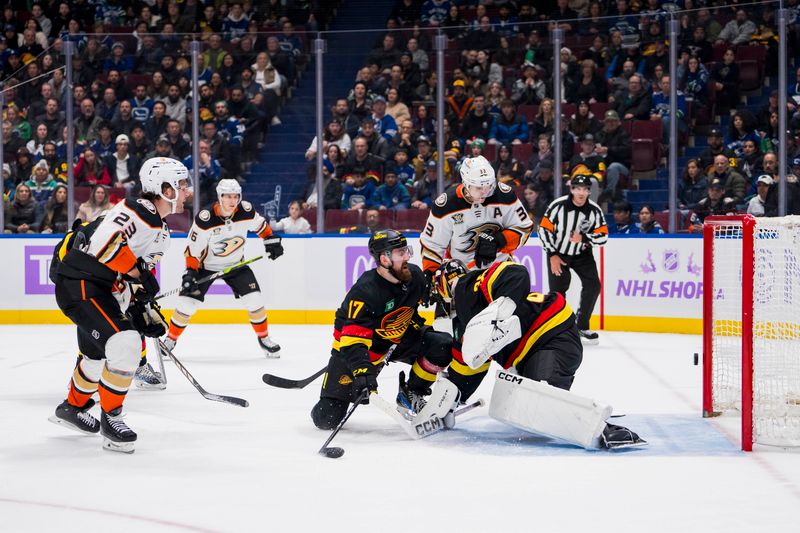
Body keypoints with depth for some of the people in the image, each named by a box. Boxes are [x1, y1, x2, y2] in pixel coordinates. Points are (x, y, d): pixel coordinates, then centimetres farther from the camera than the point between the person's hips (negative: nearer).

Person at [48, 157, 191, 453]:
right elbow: (101, 244, -30)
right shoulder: (138, 210, -19)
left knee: (98, 355, 26)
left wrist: (145, 310, 13)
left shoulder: (161, 231, 14)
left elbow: (136, 277, 22)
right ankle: (110, 418, -6)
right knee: (125, 345, -21)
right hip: (78, 282, -11)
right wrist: (138, 271, -21)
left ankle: (72, 407, 50)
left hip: (101, 289, 11)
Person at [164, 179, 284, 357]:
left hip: (236, 264, 3)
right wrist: (190, 273, -24)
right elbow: (193, 249, -19)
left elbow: (260, 224, 5)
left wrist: (271, 241, 1)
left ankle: (263, 338, 11)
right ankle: (170, 339, 12)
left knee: (255, 300, -10)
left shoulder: (246, 211, -18)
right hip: (206, 266, -2)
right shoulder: (205, 219, -28)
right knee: (186, 304, -9)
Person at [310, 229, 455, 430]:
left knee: (442, 346, -16)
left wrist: (419, 327, 9)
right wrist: (363, 374, -44)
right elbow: (353, 342, -35)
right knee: (327, 418, -13)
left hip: (398, 340, 6)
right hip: (351, 344, -6)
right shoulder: (363, 293, -32)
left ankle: (411, 395, 5)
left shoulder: (414, 276, -11)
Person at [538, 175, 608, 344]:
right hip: (558, 252, -2)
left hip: (582, 253, 2)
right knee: (558, 289, -7)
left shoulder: (595, 210, -12)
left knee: (593, 285, -11)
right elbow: (544, 229, -13)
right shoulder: (558, 205, -19)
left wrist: (583, 238, -26)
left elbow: (603, 236, -9)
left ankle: (582, 326, 4)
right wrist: (552, 255, -14)